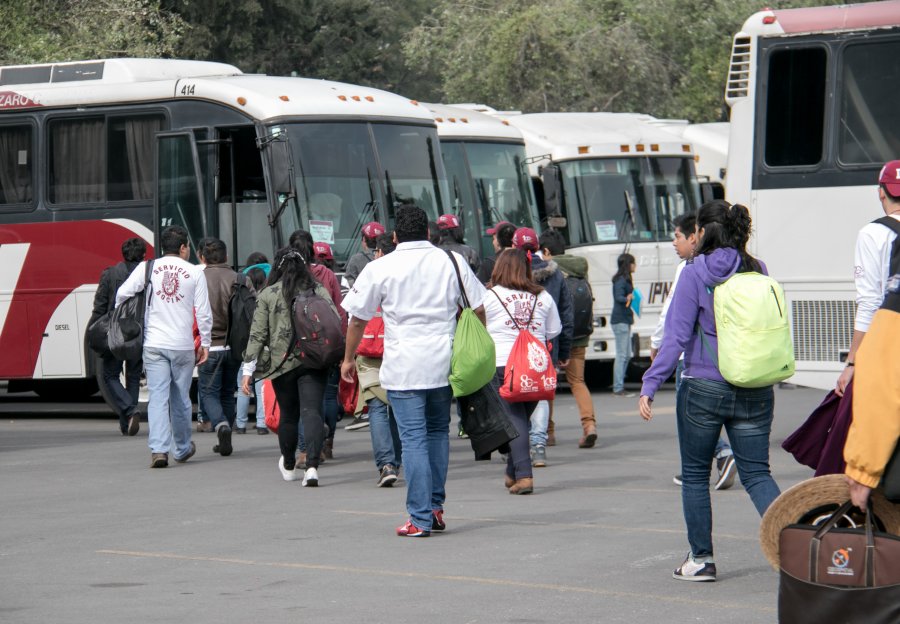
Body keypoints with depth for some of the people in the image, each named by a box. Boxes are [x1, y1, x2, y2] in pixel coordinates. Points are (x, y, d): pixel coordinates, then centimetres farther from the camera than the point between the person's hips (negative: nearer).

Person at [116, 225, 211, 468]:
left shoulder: (147, 268, 1)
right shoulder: (194, 273, 0)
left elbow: (122, 294, -5)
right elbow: (204, 313, -1)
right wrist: (205, 343, 9)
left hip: (154, 344, 0)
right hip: (183, 345, 0)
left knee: (158, 396, -2)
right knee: (181, 398, 13)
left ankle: (158, 449, -16)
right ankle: (182, 449, 27)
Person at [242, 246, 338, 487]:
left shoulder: (268, 295, 2)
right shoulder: (319, 291, 6)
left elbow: (257, 335, 0)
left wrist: (248, 369, 2)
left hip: (282, 363, 0)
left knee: (288, 415, 15)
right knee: (312, 412, -5)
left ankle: (288, 467, 34)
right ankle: (312, 466, -22)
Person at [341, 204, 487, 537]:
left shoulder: (380, 268, -1)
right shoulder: (451, 261, 6)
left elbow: (357, 319, 4)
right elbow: (478, 309, 9)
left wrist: (349, 359, 18)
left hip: (403, 366, -3)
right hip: (444, 364, 3)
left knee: (413, 439, -3)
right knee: (438, 431, 17)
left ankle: (420, 519, -6)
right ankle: (436, 508, 18)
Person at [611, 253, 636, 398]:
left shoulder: (625, 280, 15)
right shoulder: (620, 280, -13)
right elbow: (618, 297, -26)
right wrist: (628, 298, -39)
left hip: (624, 320, 11)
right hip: (620, 321, -11)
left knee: (626, 355, 13)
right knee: (621, 355, -9)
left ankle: (619, 387, 17)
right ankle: (618, 389, -8)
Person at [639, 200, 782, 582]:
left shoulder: (695, 275, -9)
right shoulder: (757, 272, 4)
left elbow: (677, 337, -12)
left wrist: (650, 385, -9)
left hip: (704, 389, -4)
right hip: (755, 391, 4)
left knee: (695, 476, 11)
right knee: (757, 474, 7)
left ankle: (701, 560, 16)